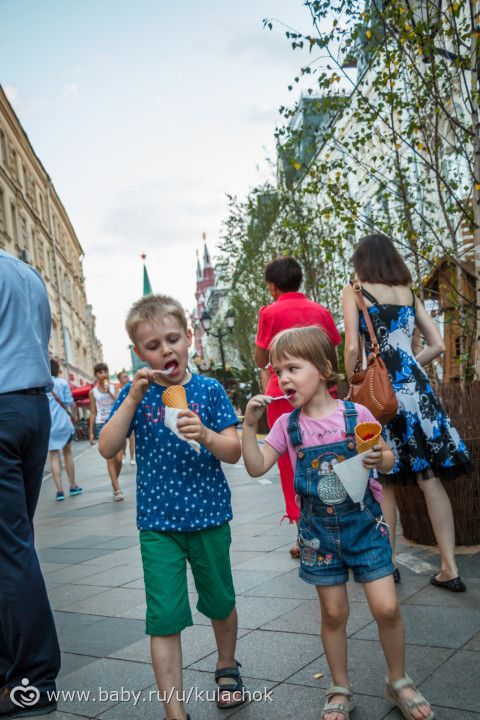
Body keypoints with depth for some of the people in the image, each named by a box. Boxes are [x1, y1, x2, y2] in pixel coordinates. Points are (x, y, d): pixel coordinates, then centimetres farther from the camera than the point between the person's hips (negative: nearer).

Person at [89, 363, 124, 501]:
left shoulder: (114, 388, 4)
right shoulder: (93, 392, 6)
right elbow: (93, 413, 8)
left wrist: (109, 392, -18)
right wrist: (91, 432, 5)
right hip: (101, 425, -1)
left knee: (118, 458, -2)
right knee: (110, 458, -7)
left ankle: (114, 483, 22)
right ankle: (117, 489, -5)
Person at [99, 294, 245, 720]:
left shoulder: (209, 390, -6)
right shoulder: (137, 393, -1)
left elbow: (234, 452, -9)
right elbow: (108, 449, -10)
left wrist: (206, 435, -30)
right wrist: (133, 397, -20)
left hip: (209, 517, 0)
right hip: (158, 523, 0)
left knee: (220, 601, 18)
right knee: (164, 616, -1)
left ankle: (227, 667, 46)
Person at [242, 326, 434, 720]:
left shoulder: (356, 414, -10)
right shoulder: (287, 425, -3)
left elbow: (388, 458, 2)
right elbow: (256, 467, -7)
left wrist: (380, 459, -21)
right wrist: (249, 424, -16)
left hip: (363, 524, -1)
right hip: (319, 532, 2)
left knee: (387, 607, -1)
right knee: (333, 613, 11)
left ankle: (399, 682, 24)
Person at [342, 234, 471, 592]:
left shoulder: (354, 291, 2)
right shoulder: (409, 293, 14)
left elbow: (352, 347, -7)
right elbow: (438, 345, 10)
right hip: (416, 386, 3)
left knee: (384, 480, 7)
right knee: (431, 478, 3)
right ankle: (449, 568, 5)